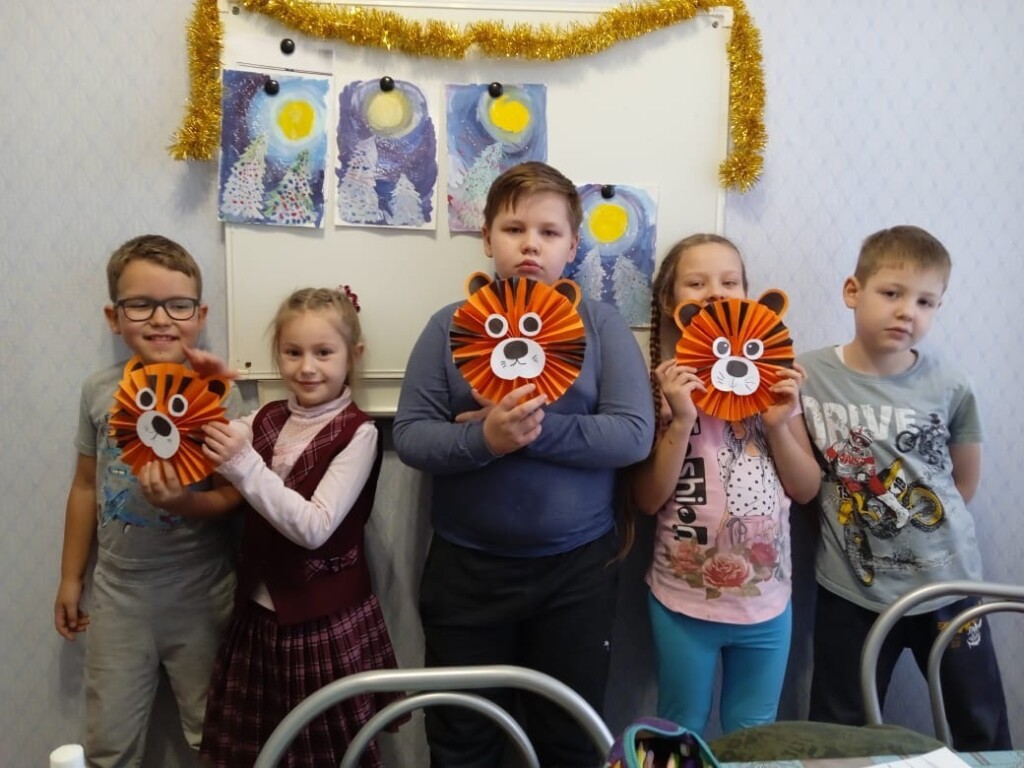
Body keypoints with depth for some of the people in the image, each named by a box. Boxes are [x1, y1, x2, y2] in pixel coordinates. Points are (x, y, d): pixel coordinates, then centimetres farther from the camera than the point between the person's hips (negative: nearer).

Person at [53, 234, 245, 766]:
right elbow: (86, 486, 8)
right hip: (118, 591, 3)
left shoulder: (218, 395, -13)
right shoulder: (99, 391, -2)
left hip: (200, 594, -3)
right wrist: (70, 577, 13)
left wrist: (180, 502, -33)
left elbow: (231, 497, -12)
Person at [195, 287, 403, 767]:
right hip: (260, 614, 5)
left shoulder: (358, 433, -14)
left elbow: (314, 527, -22)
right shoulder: (265, 420, 4)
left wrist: (245, 466, -27)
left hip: (328, 623, -5)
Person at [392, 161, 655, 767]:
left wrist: (534, 430, -22)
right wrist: (485, 439, -25)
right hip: (466, 566, 1)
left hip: (577, 566, 0)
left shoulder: (602, 325, -3)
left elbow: (634, 436, -12)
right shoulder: (451, 325, -2)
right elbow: (410, 437, -7)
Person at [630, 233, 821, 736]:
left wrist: (778, 425, -14)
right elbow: (647, 500, -11)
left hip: (766, 600, 3)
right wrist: (681, 421, -22)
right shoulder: (659, 383, -9)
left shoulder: (773, 377, 0)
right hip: (683, 601, -2)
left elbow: (807, 488, 2)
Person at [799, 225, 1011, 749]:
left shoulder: (949, 387, -9)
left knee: (983, 733, 19)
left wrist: (929, 528, 4)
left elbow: (965, 478, 7)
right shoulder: (808, 376, -12)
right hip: (849, 590, -1)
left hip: (947, 581, 1)